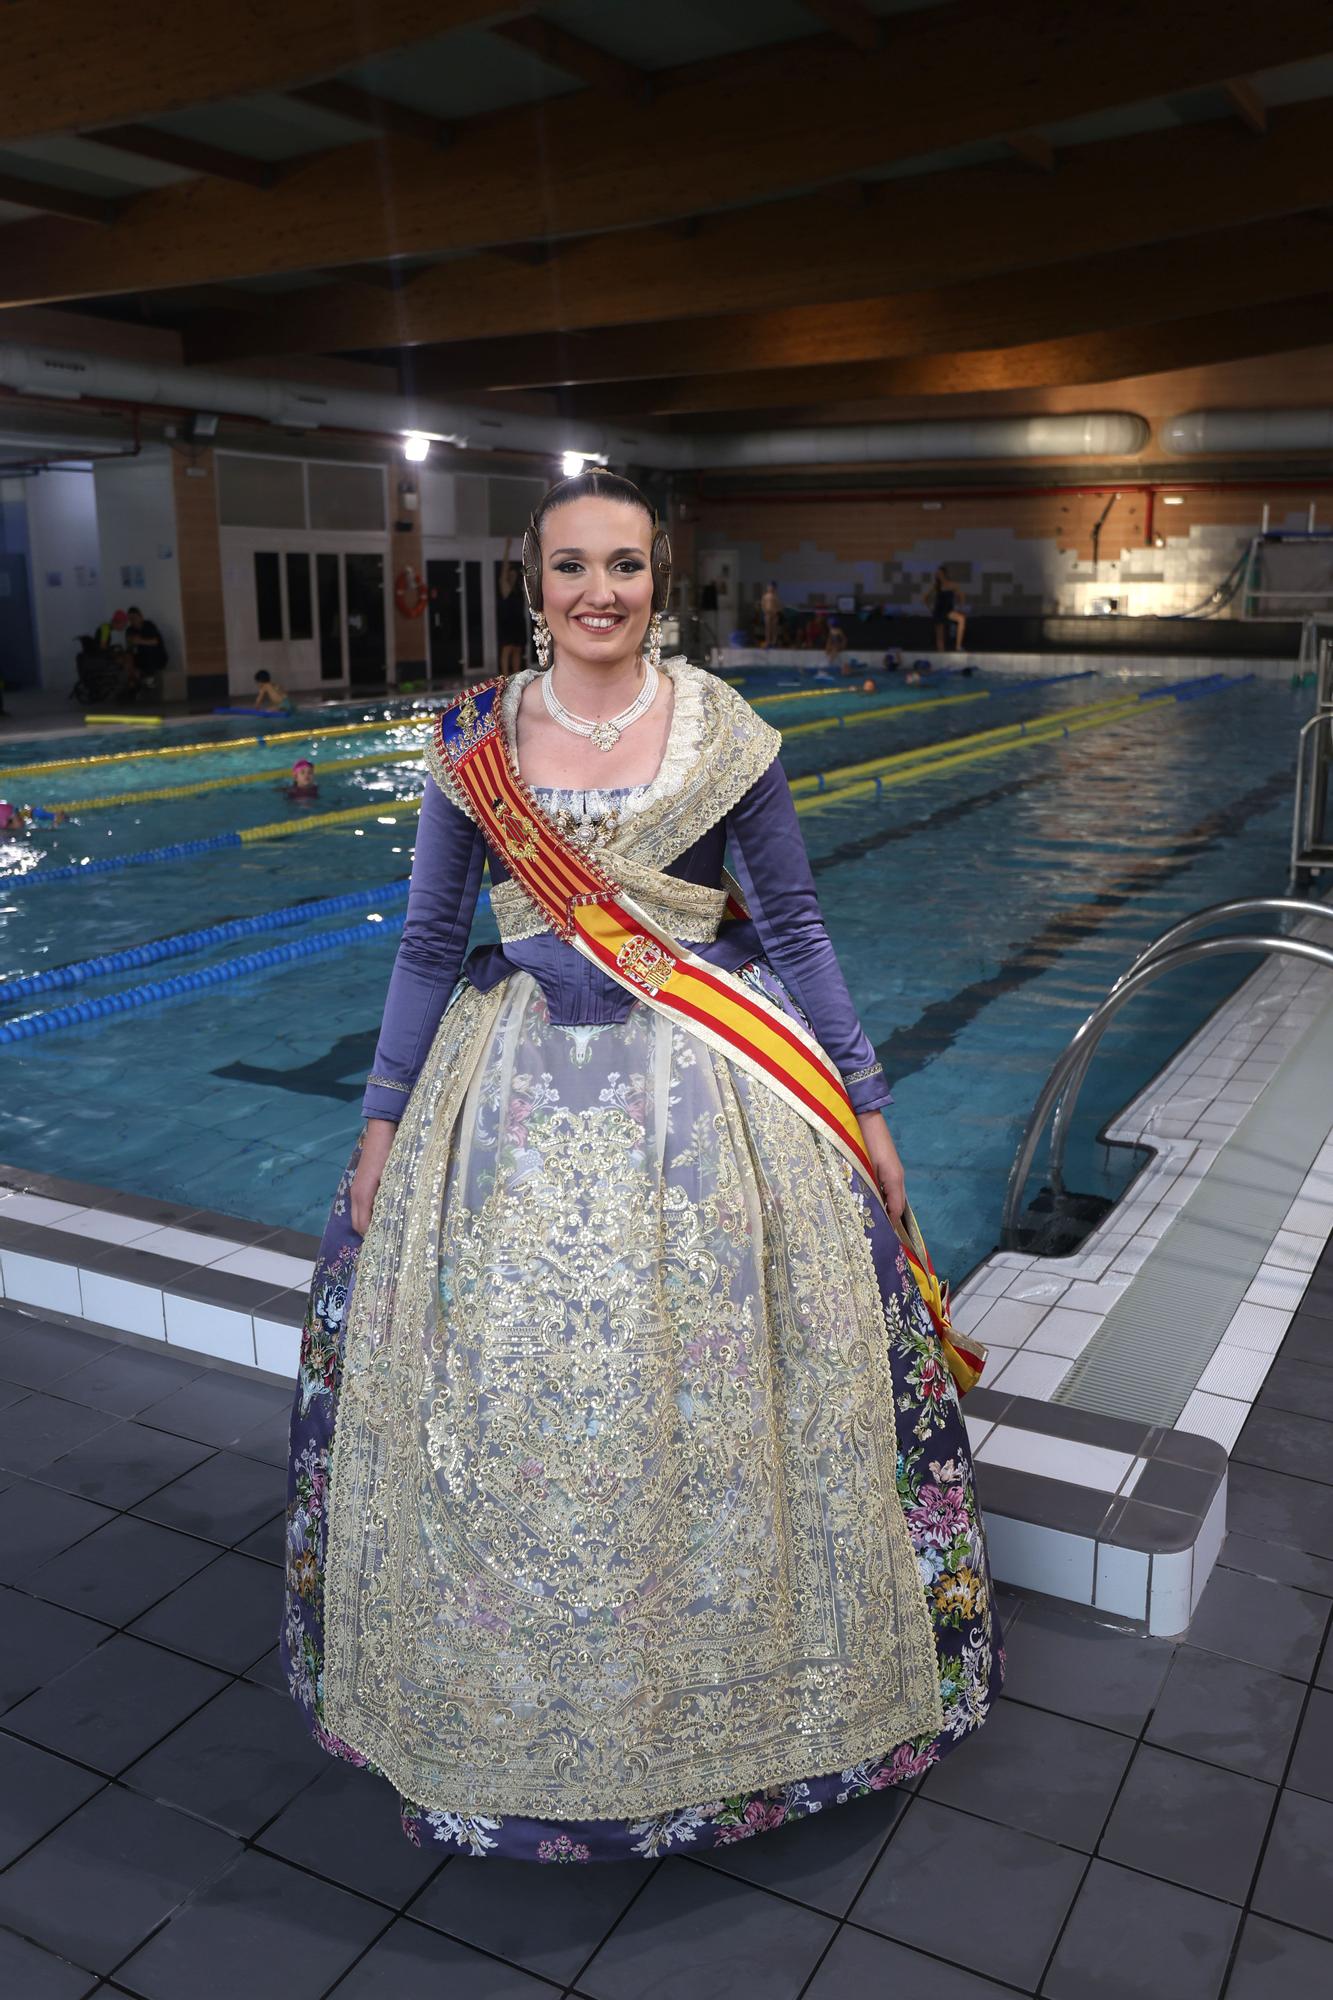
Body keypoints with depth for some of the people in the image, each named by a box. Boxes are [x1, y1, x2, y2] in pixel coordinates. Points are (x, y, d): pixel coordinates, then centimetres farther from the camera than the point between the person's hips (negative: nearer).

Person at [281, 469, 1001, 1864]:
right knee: (507, 1419, 8)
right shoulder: (474, 740, 1)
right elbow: (428, 944, 6)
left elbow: (794, 928, 2)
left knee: (713, 1406, 7)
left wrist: (862, 1106, 3)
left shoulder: (723, 732, -2)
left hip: (710, 1093, -1)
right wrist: (383, 1121, 6)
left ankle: (740, 1679, 33)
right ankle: (520, 1711, 33)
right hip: (519, 1099, 1)